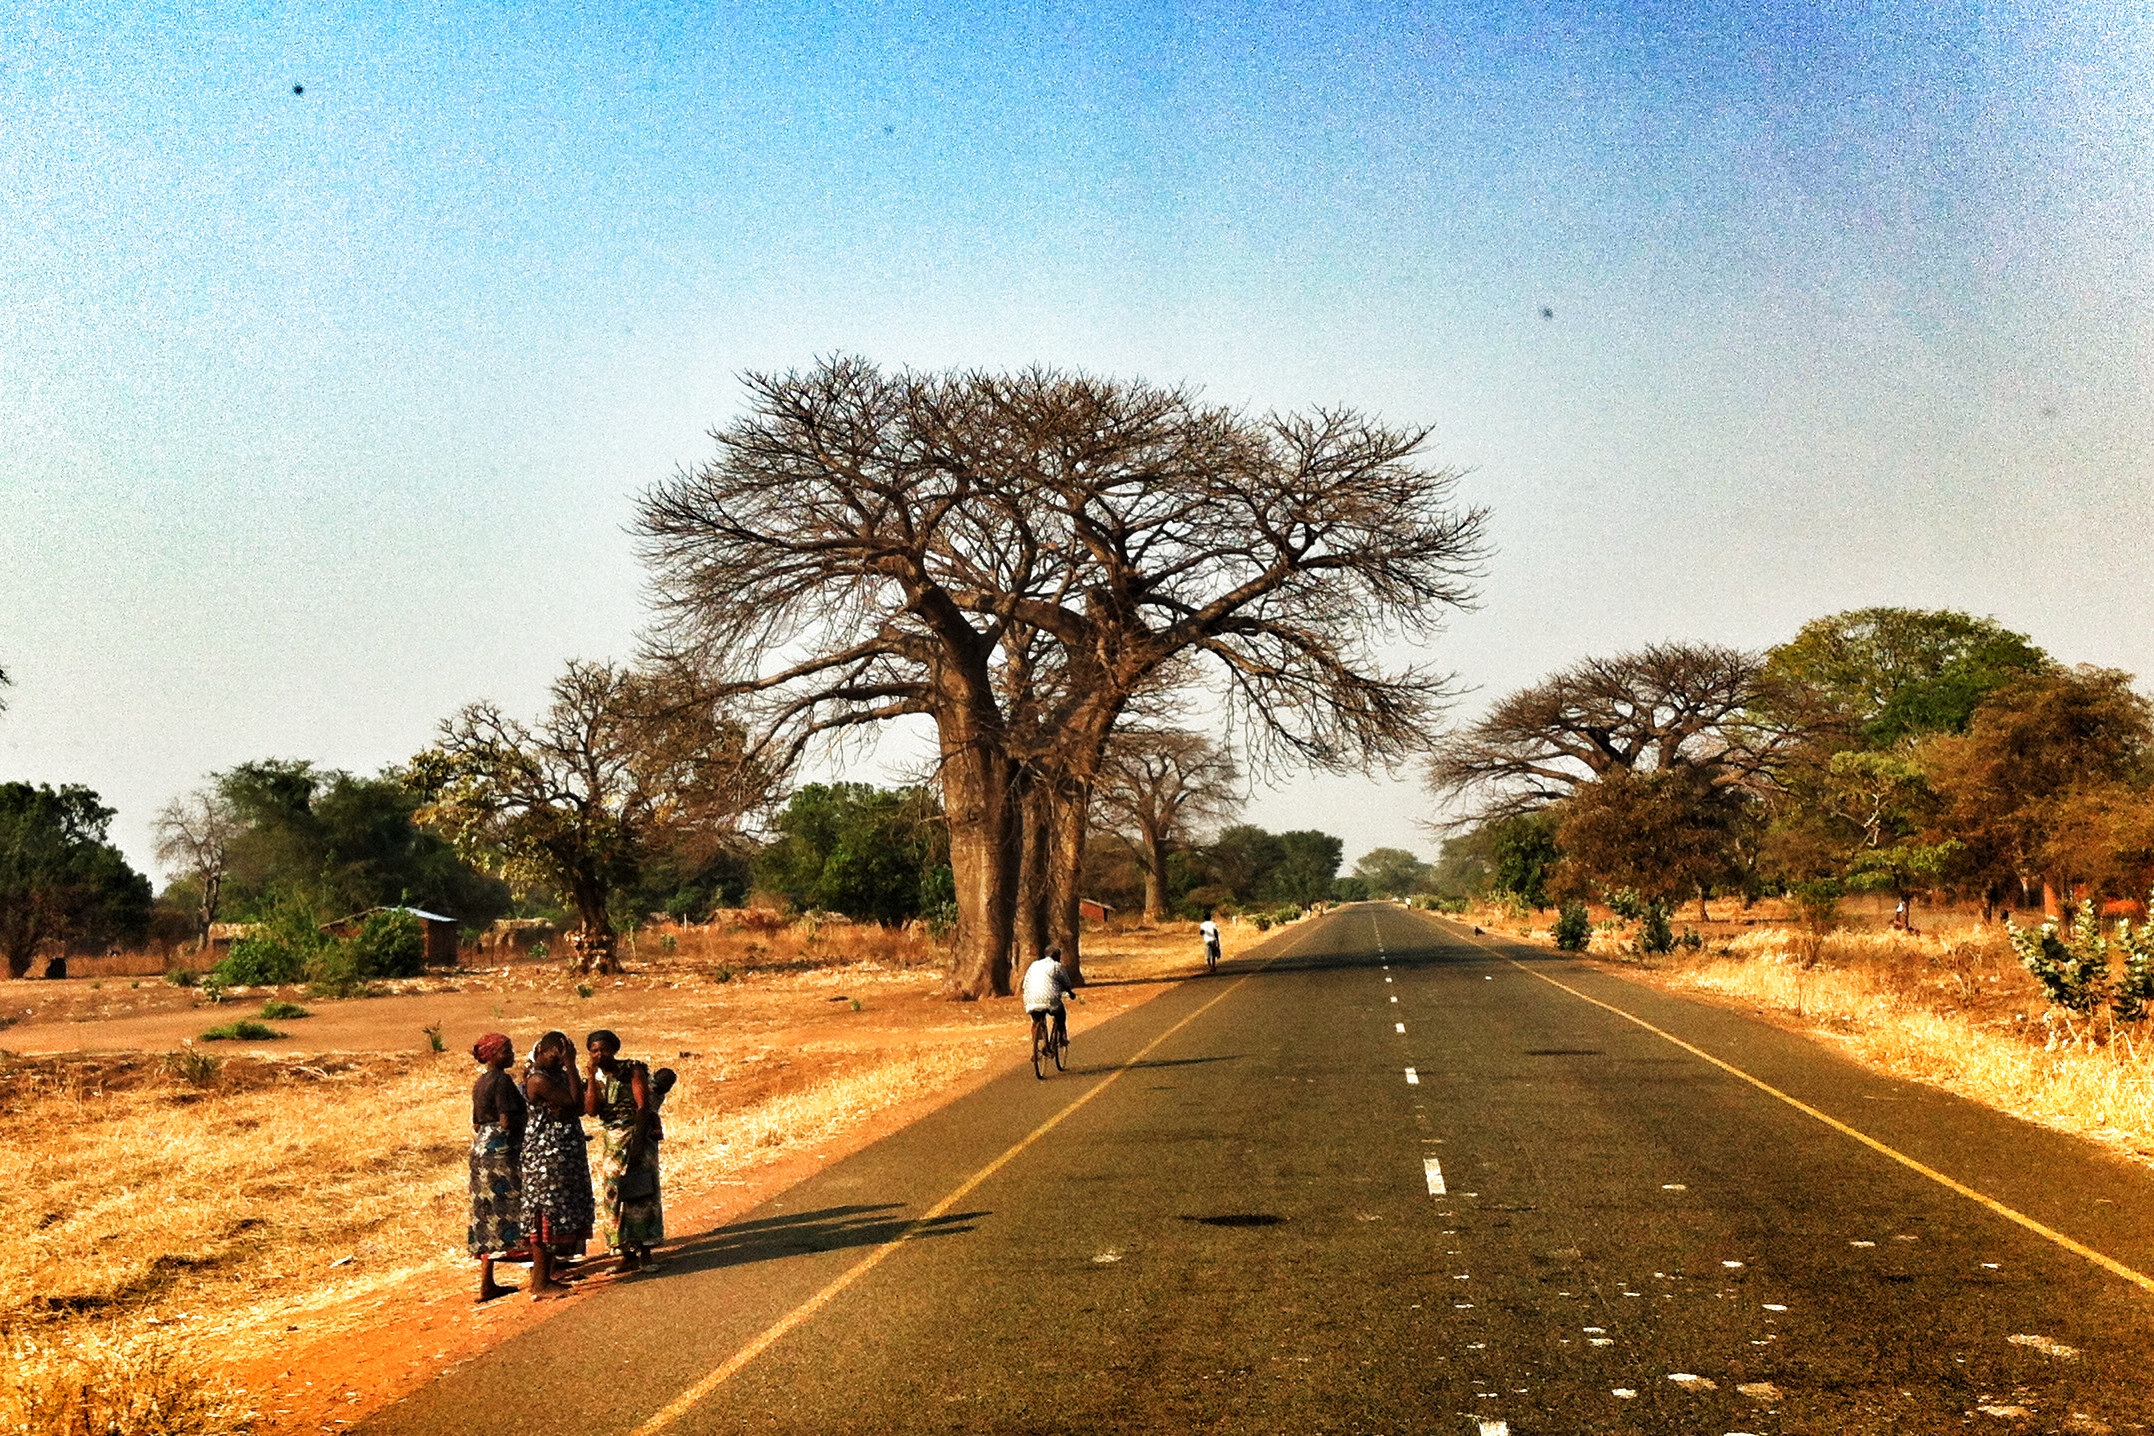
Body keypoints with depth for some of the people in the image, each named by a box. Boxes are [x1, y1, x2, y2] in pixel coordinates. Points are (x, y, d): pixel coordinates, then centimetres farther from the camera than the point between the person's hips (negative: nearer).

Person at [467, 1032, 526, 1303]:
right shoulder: (502, 1080, -13)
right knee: (506, 1211, -1)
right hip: (502, 1151, -9)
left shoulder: (480, 1082, 15)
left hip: (481, 1150, 9)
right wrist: (527, 1115, -3)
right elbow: (507, 1121, -20)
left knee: (488, 1217, 9)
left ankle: (487, 1282, 10)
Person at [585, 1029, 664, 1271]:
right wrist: (592, 1078, -12)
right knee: (614, 1196, 2)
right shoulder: (597, 1078, 9)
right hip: (610, 1142, 5)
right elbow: (591, 1110, -6)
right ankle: (627, 1257, 7)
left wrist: (638, 1141, -22)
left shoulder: (633, 1071, -5)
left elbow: (643, 1106, -13)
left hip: (636, 1136, -5)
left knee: (639, 1194, -7)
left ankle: (645, 1255, -4)